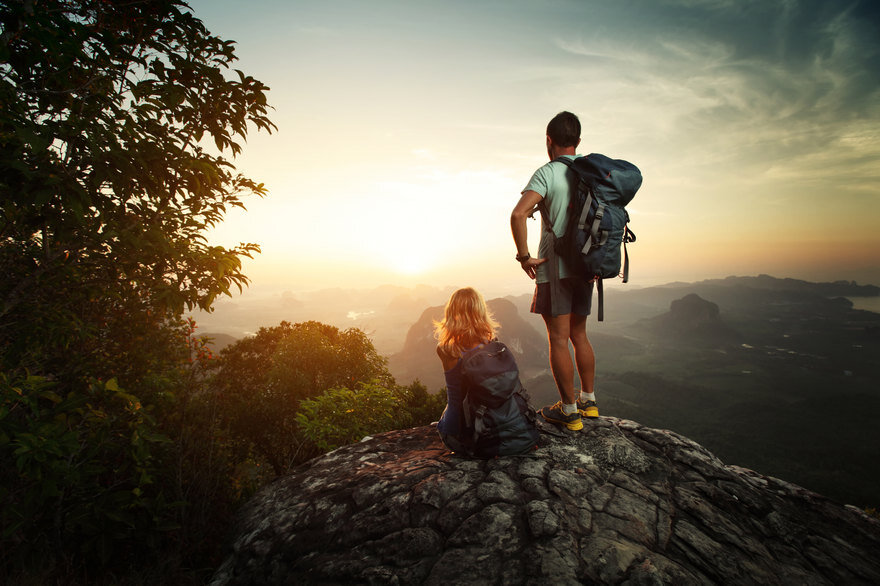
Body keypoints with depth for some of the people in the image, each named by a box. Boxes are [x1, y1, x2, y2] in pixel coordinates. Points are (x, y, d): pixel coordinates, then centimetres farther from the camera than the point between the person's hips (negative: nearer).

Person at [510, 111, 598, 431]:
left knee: (558, 338, 1)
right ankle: (588, 400, 27)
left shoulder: (548, 173, -10)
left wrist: (524, 256, -15)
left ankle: (569, 410, 8)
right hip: (585, 266, 7)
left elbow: (518, 214, -25)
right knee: (579, 335, 17)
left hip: (555, 267, -6)